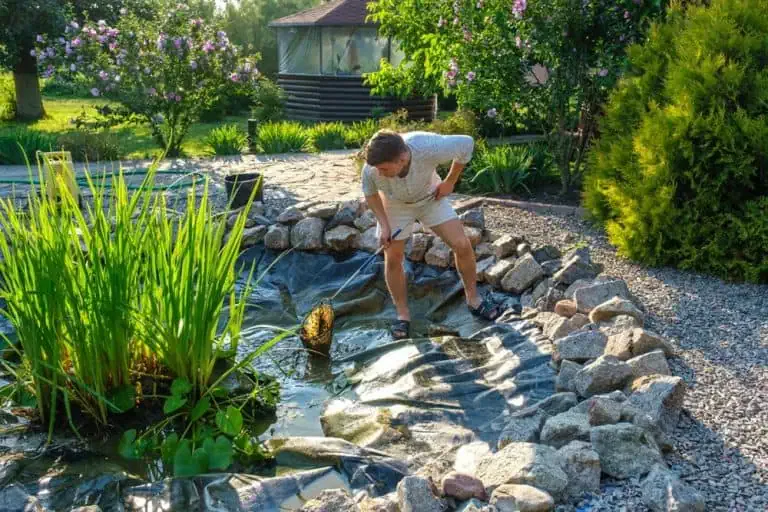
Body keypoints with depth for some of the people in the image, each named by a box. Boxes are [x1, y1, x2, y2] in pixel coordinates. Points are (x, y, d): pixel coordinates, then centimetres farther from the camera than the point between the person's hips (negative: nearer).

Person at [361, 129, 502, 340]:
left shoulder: (429, 148, -42)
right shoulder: (371, 170, -35)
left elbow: (467, 143, -22)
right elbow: (370, 194, -10)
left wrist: (450, 182, -14)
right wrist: (383, 223, -18)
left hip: (431, 197, 0)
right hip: (395, 206, 0)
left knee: (462, 245, -7)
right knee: (393, 259, -2)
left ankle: (473, 298, 15)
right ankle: (403, 315, 17)